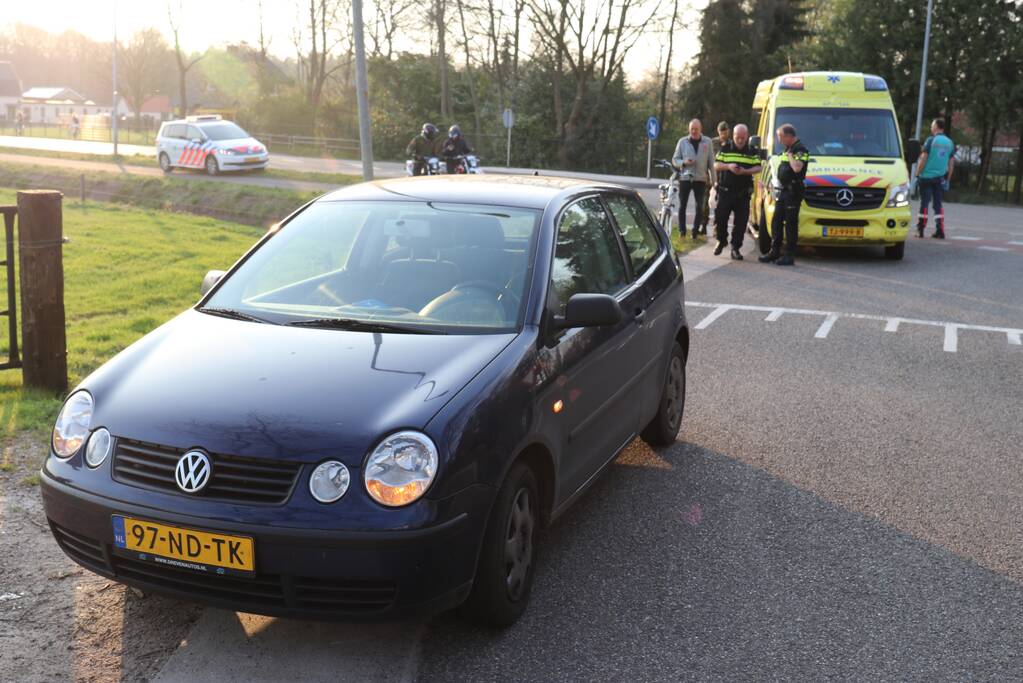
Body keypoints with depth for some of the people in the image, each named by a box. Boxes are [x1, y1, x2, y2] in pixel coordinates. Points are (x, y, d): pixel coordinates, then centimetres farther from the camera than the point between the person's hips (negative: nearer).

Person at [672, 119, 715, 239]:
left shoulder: (707, 142, 4)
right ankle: (682, 231, 9)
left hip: (701, 179, 0)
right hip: (685, 178, 0)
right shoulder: (682, 141, 3)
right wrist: (683, 162, -14)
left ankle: (695, 231, 9)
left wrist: (713, 178, 3)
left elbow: (711, 161, 6)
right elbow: (675, 159, 7)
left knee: (700, 207, -1)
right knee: (682, 206, 2)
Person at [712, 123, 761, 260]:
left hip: (743, 193, 1)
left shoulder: (753, 151, 5)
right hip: (725, 191, 0)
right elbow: (716, 165, 1)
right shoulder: (725, 148, 4)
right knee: (720, 218, -3)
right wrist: (728, 166, -18)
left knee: (741, 221, -1)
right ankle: (721, 241, 21)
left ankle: (735, 248, 8)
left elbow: (758, 167, 2)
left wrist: (745, 171, -17)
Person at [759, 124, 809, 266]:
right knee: (776, 222, 11)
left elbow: (797, 168, -28)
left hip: (793, 191, -9)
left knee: (790, 224, -5)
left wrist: (789, 154, -17)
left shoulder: (801, 150, -12)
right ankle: (774, 252, 19)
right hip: (783, 190, 9)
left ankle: (789, 255, 0)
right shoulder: (788, 149, 17)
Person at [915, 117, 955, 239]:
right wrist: (948, 180, 17)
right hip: (940, 178, 4)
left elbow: (923, 159, -10)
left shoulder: (931, 140, -7)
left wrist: (917, 174, -4)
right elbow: (951, 164, 11)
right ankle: (940, 231, 3)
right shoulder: (950, 143, 8)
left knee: (924, 203, 1)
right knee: (938, 204, 8)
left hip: (926, 176, -4)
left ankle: (920, 230, 3)